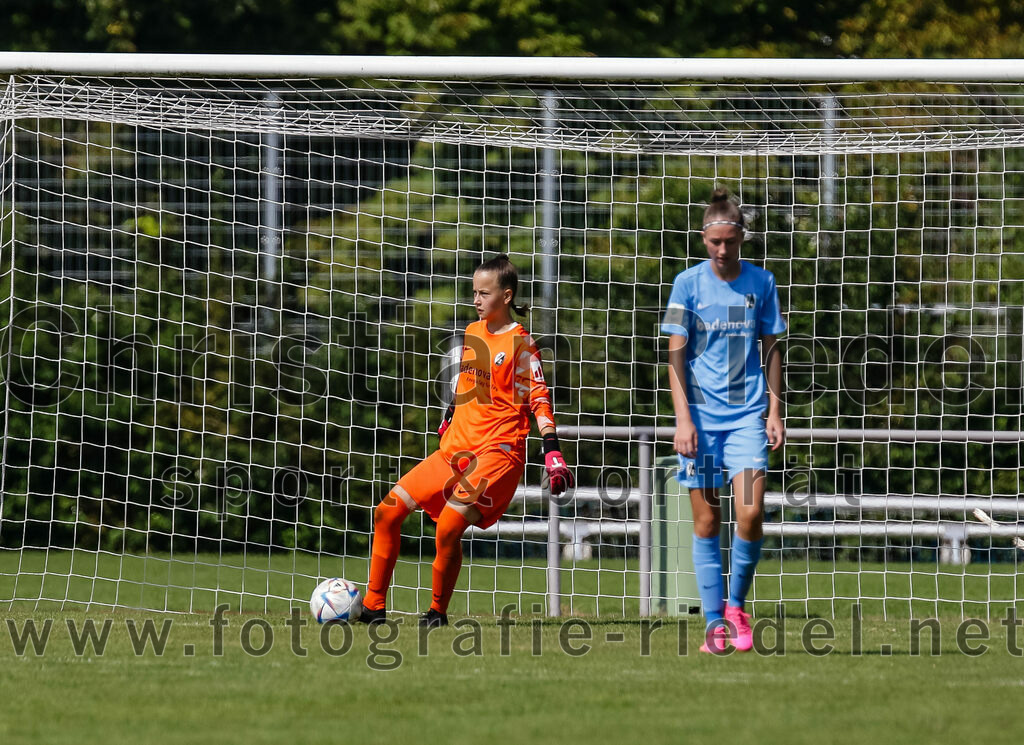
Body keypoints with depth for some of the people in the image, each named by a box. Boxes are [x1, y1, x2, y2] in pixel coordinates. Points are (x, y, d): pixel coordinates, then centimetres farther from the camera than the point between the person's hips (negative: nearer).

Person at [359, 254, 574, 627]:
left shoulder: (520, 343, -6)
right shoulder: (471, 333, 14)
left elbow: (539, 399, -8)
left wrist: (552, 451, -15)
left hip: (499, 450, -7)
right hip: (457, 448, 7)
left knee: (449, 526, -26)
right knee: (388, 511, 1)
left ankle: (437, 612, -6)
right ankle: (373, 607, 9)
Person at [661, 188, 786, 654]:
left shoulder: (761, 283, 4)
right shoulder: (688, 283, 0)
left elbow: (771, 349, 11)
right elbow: (676, 354, 0)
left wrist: (774, 411, 6)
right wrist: (683, 418, -8)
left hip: (748, 415, 1)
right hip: (701, 417, 0)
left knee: (750, 514, -12)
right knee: (706, 520, 0)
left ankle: (736, 606, 9)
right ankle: (715, 622, 7)